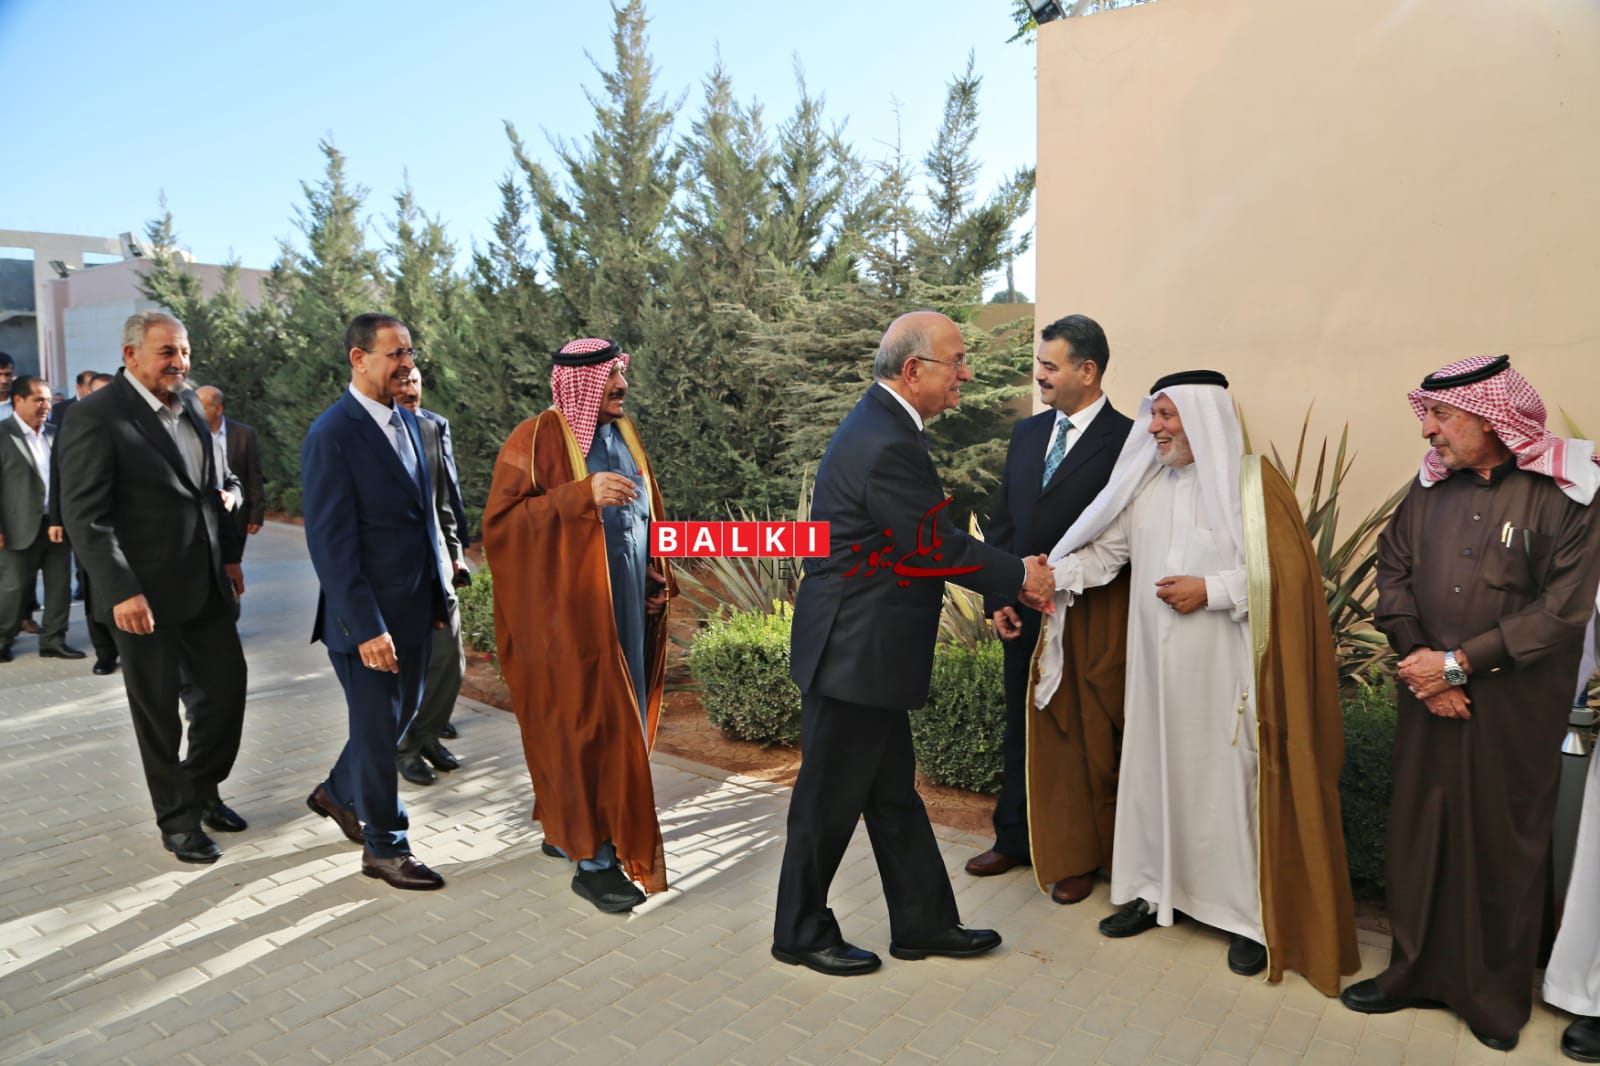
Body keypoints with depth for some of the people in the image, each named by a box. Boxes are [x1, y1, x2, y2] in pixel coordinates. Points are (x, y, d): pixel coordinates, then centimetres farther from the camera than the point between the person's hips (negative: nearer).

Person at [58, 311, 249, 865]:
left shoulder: (190, 404, 8)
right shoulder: (95, 416, -13)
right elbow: (84, 515, -17)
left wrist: (229, 555, 12)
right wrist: (121, 591, -23)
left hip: (207, 583, 6)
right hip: (145, 592, -6)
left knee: (226, 685, 11)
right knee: (158, 709, 8)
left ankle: (202, 788, 33)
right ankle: (178, 818, 24)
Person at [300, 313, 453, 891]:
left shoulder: (407, 420, 8)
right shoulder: (331, 435, -16)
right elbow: (330, 541, -18)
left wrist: (440, 590, 11)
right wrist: (366, 626, -20)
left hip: (416, 606, 8)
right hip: (369, 615, -8)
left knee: (401, 714, 21)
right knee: (378, 729, 7)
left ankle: (338, 792, 46)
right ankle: (385, 847, 25)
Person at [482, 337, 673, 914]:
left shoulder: (624, 435, 12)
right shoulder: (535, 440, -10)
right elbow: (501, 520, -17)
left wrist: (658, 584, 13)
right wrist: (583, 494, -26)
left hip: (624, 607, 7)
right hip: (567, 610, -7)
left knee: (613, 720, 13)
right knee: (586, 726, -4)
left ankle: (564, 828, 32)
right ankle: (594, 861, 8)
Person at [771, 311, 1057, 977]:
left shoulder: (881, 425, 10)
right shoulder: (887, 445, -23)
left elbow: (928, 540, 11)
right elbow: (937, 547, -19)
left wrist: (1007, 579, 6)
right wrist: (1020, 577, -4)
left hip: (867, 651, 10)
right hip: (853, 653, -10)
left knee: (893, 794, 19)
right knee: (831, 800, 7)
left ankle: (924, 923, 34)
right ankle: (801, 935, 26)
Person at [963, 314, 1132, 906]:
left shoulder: (1126, 441, -11)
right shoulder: (1027, 432, 8)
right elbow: (1003, 523, 10)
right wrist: (999, 598, 2)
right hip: (1024, 614, 6)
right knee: (1021, 729, 17)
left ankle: (1080, 855, 27)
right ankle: (1014, 838, 34)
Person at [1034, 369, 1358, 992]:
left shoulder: (1252, 481, -6)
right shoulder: (1142, 483, 9)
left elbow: (1288, 571, -9)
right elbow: (1103, 552, 7)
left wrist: (1211, 590, -15)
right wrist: (1045, 577, -7)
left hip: (1226, 671, -4)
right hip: (1156, 665, 5)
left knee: (1232, 781, 2)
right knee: (1153, 771, 10)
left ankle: (1253, 917, 18)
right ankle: (1153, 891, 27)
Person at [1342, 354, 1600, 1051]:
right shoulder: (1433, 483, 4)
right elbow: (1394, 565, 5)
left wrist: (1458, 663, -14)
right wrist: (1416, 655, -8)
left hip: (1514, 708, -4)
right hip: (1427, 700, 4)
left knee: (1501, 846, 8)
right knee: (1418, 832, 11)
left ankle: (1497, 994, 27)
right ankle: (1416, 972, 28)